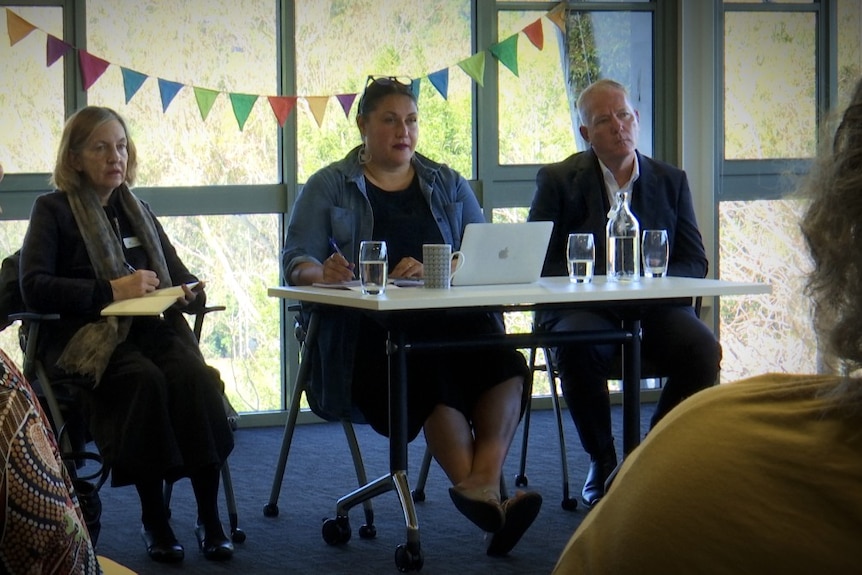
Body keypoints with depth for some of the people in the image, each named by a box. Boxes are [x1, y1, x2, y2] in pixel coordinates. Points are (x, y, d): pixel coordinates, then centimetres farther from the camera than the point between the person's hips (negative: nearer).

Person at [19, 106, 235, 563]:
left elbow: (179, 275, 25)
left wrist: (190, 292, -1)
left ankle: (209, 516, -26)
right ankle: (153, 519, -25)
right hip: (81, 336, -4)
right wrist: (110, 292, -16)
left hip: (147, 328, 4)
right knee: (145, 379, -35)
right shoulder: (54, 209, 7)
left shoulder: (137, 211, 23)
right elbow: (33, 288, -7)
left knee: (194, 375, -29)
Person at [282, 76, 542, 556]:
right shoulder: (329, 187, 15)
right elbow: (296, 261, 4)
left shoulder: (449, 186, 22)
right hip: (369, 331, -3)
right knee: (437, 375, -37)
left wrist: (433, 270, -11)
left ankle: (482, 486, -47)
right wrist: (322, 272, -21)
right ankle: (480, 491, -41)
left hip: (453, 318, 3)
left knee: (505, 367, -32)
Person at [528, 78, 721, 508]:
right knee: (577, 348, -37)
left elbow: (695, 263, 9)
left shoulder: (671, 182, 13)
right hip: (582, 307, -2)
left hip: (654, 307, 2)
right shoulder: (558, 181, 6)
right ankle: (602, 462, -14)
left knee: (703, 350, -28)